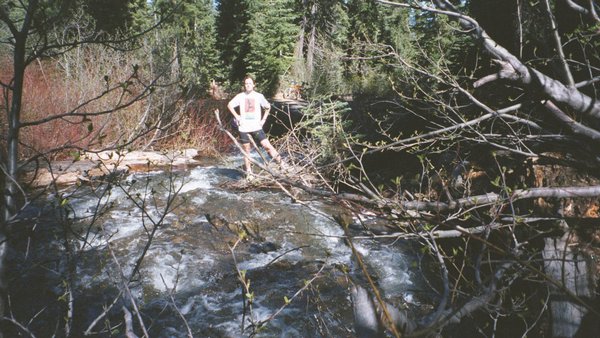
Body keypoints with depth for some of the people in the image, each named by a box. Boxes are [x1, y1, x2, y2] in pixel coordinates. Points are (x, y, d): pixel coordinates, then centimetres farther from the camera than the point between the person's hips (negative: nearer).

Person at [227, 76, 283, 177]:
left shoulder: (259, 96, 3)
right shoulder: (240, 96, 2)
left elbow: (268, 107, 15)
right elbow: (229, 105, 5)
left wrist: (263, 119, 7)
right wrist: (237, 116, -2)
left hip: (257, 127, -1)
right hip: (244, 128, 1)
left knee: (267, 146, -12)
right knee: (246, 151, 8)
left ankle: (281, 163, -4)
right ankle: (248, 172, 18)